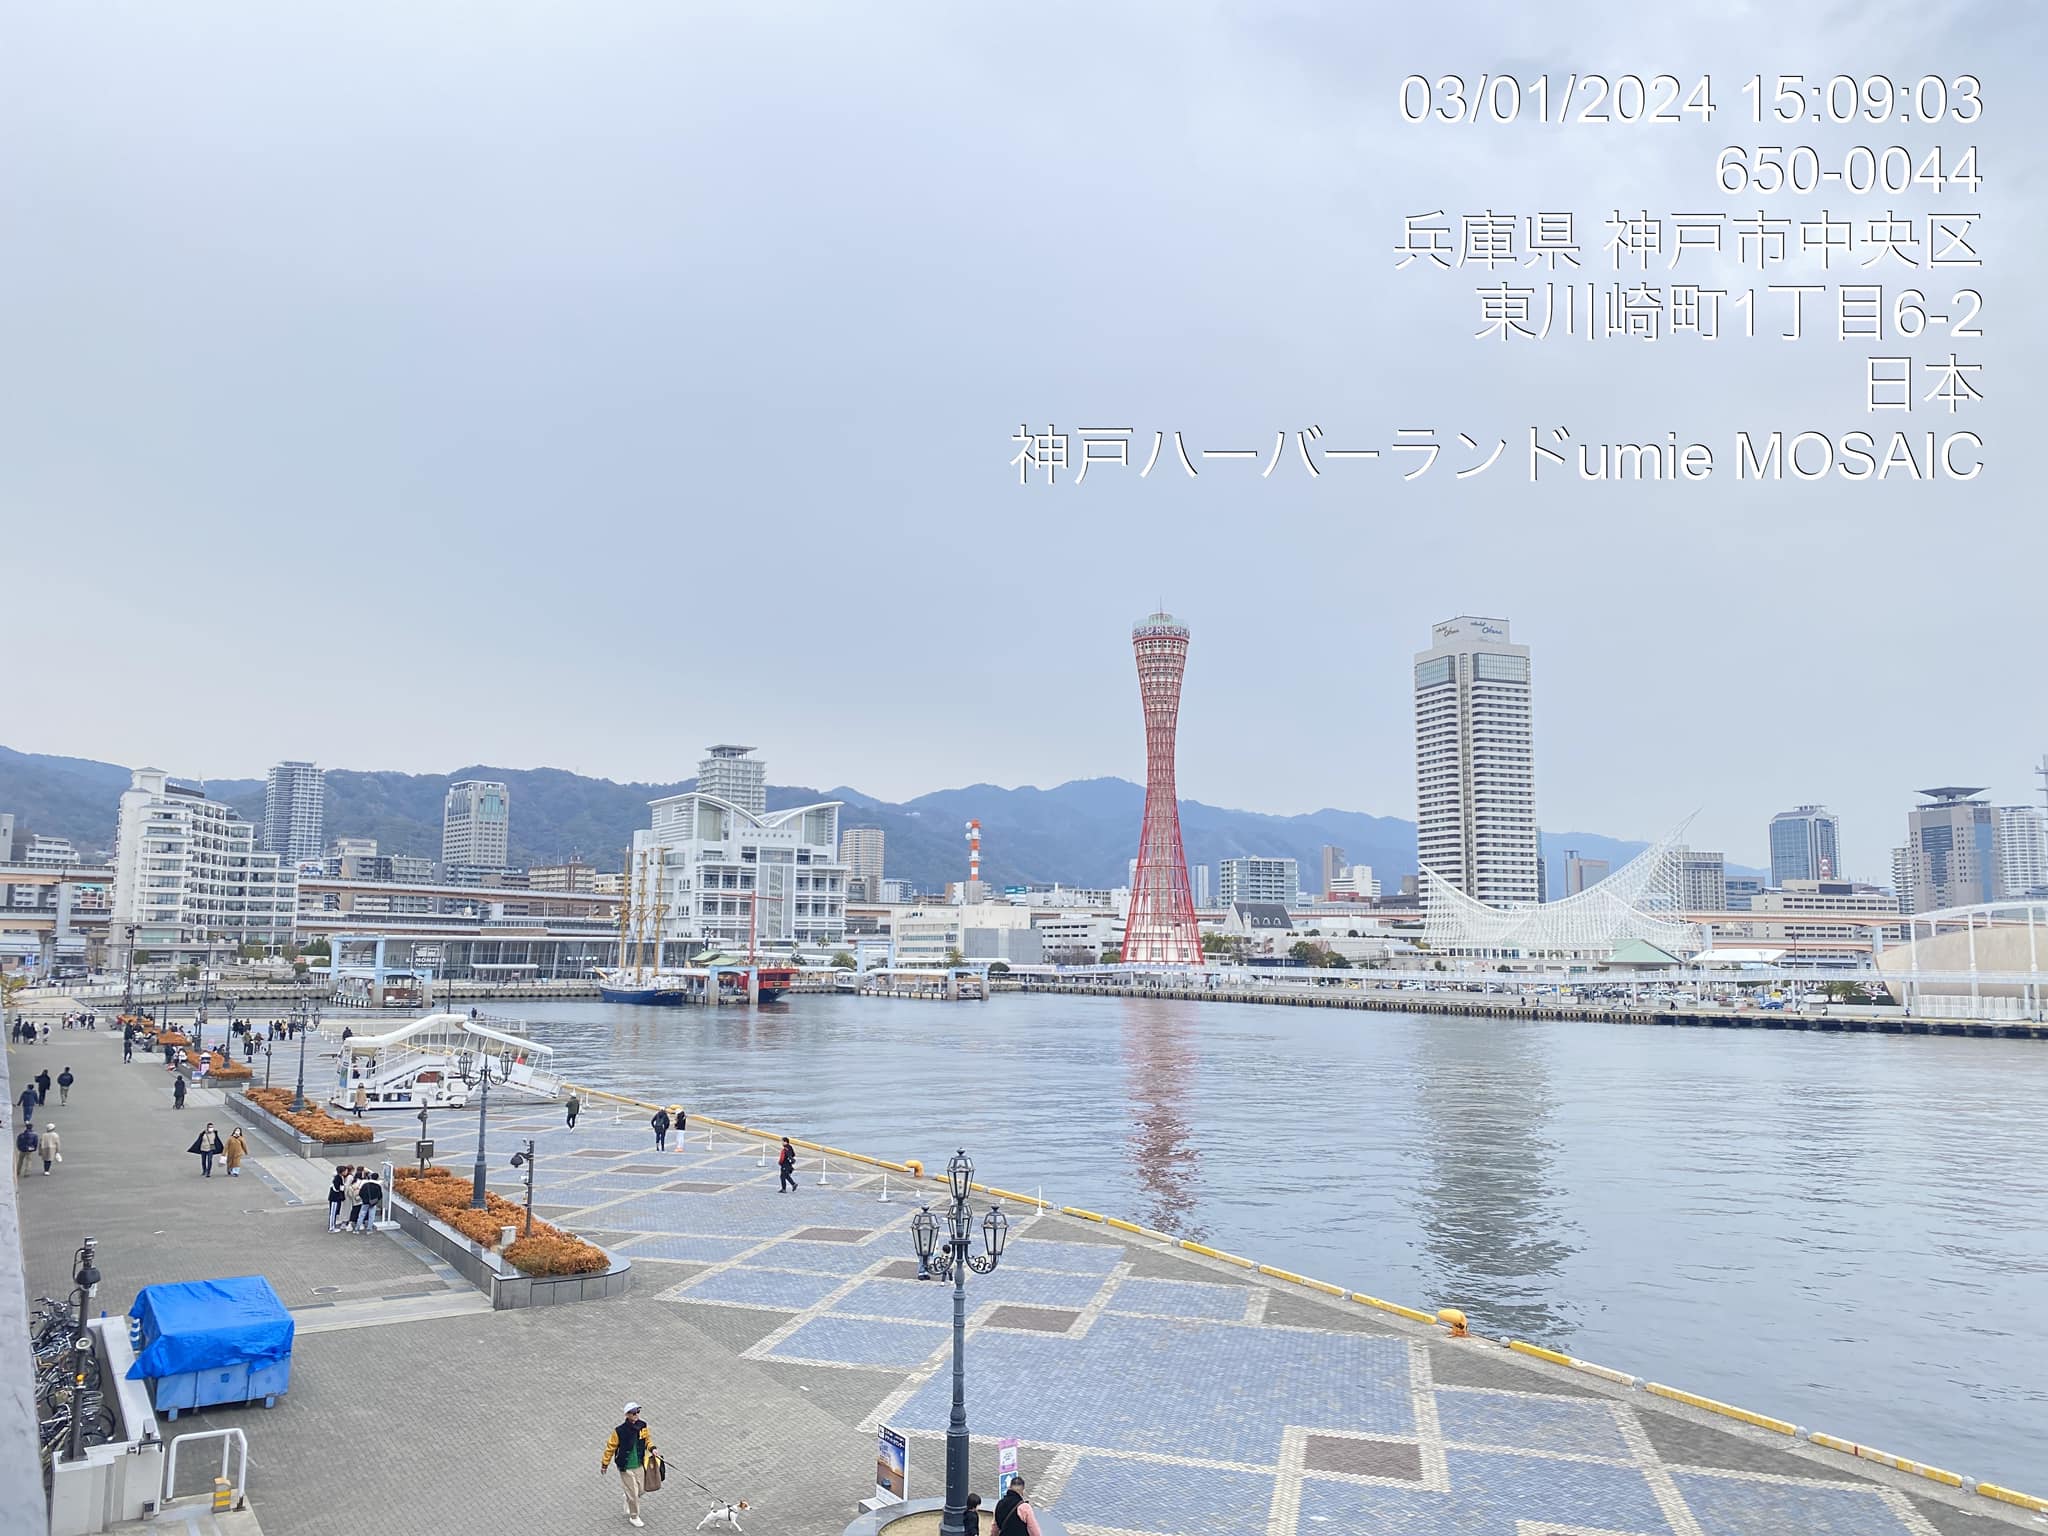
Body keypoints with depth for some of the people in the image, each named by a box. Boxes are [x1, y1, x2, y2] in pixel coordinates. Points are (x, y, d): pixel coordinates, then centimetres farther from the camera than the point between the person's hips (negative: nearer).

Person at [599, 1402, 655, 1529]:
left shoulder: (642, 1426, -9)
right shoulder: (620, 1431, -23)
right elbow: (610, 1447, -10)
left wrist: (652, 1448, -9)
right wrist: (604, 1465, -1)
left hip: (639, 1465, 5)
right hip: (626, 1467, -5)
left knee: (639, 1491, 17)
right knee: (633, 1493, 2)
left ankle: (628, 1503, 49)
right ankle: (633, 1517, 25)